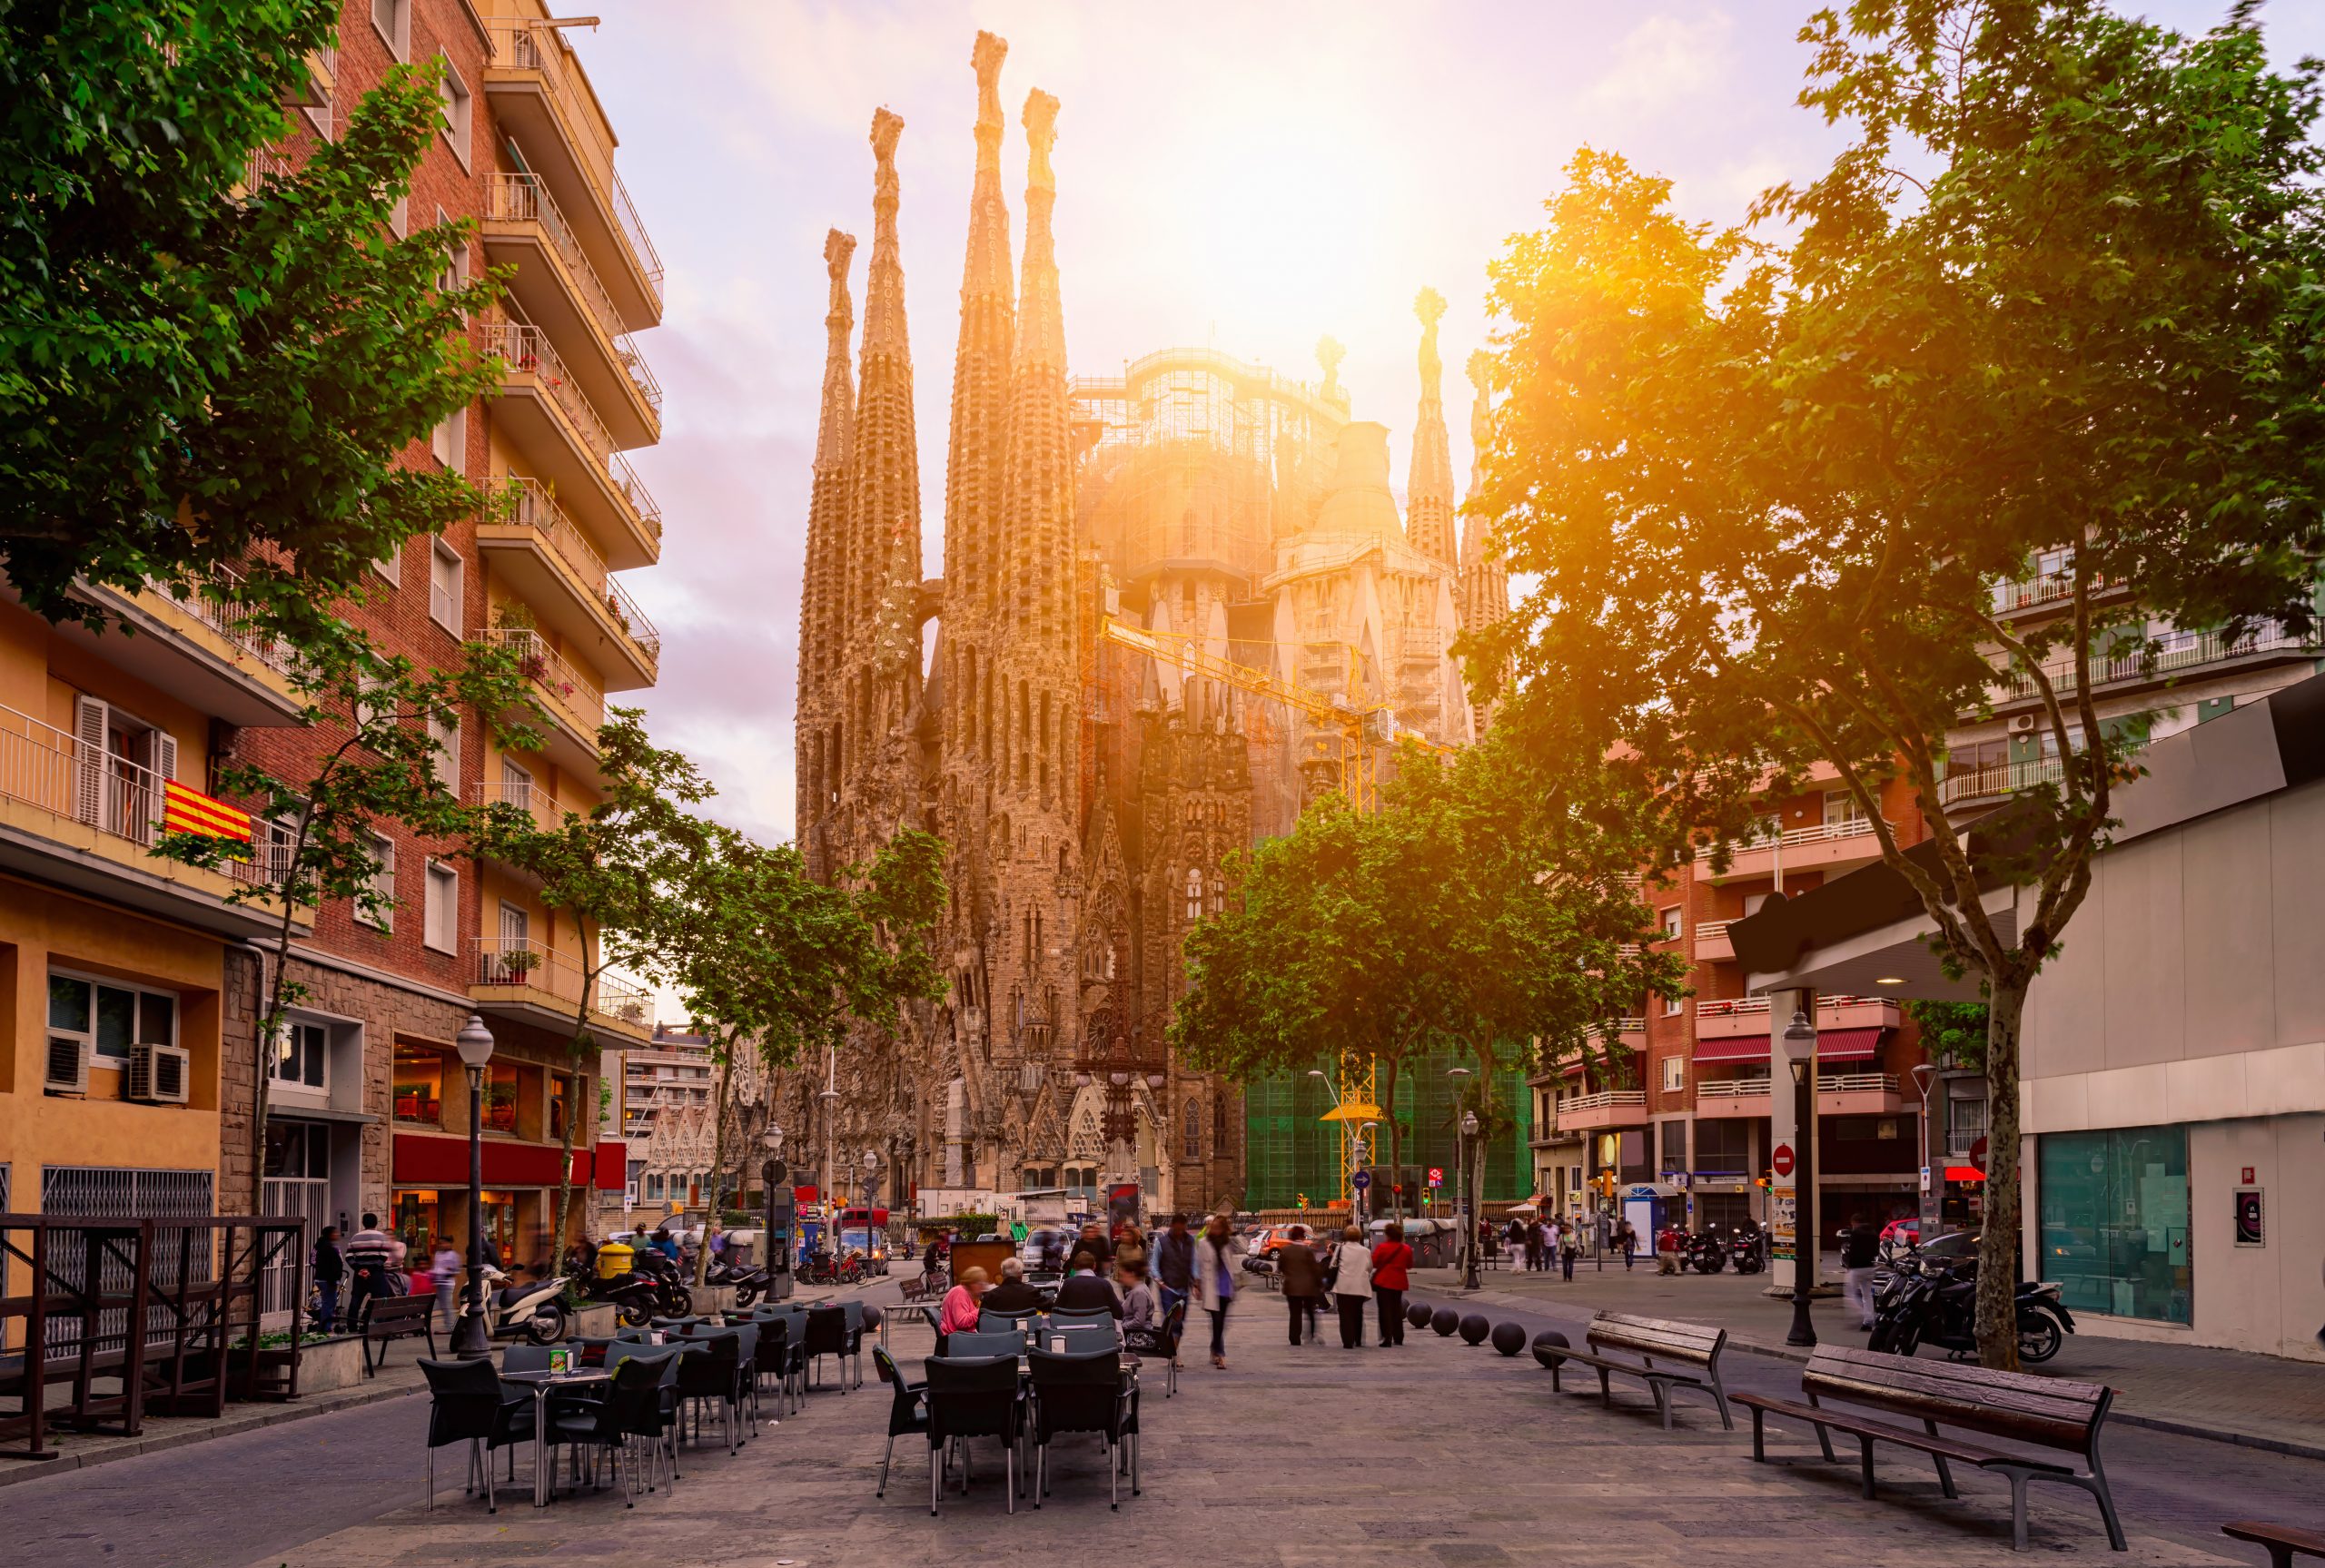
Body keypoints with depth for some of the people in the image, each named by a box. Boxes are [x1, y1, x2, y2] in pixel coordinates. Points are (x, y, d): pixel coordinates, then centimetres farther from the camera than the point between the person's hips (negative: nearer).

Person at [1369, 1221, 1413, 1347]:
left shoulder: (1382, 1247, -12)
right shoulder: (1406, 1249, 1)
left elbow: (1373, 1263, -9)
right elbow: (1409, 1266, 12)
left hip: (1383, 1282, -5)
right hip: (1399, 1282, 5)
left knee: (1385, 1310, -1)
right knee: (1396, 1309, 17)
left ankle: (1387, 1339, -8)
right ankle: (1398, 1338, 23)